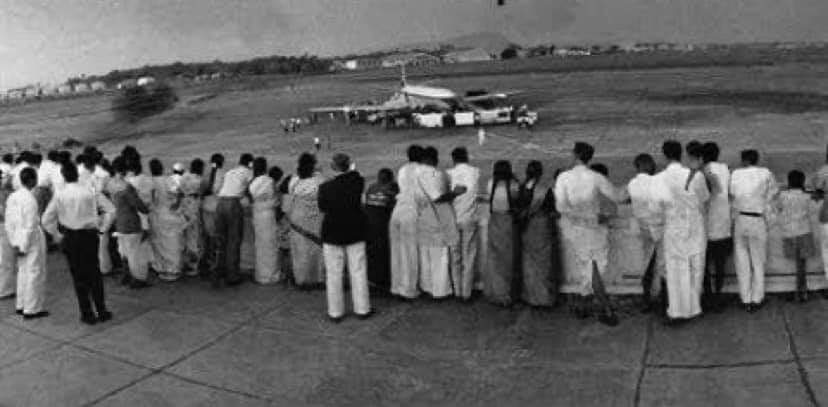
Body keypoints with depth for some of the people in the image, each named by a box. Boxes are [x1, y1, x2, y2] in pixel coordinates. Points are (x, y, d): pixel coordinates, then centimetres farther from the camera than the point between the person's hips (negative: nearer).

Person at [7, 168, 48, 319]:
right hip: (32, 240, -8)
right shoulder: (30, 199, -19)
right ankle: (32, 309, 8)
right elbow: (30, 226, -20)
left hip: (19, 239, 8)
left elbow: (8, 223, 9)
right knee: (34, 274, 1)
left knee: (23, 272, 18)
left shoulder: (12, 197, 6)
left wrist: (14, 243, 13)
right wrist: (23, 246, -13)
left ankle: (21, 306, 28)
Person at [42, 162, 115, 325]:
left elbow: (46, 220, -7)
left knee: (79, 276, 10)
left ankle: (87, 314, 14)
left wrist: (57, 235, 6)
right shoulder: (91, 193, -7)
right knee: (94, 274, 14)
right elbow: (110, 209, -5)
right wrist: (102, 228, 4)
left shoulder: (59, 195, -8)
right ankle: (102, 311, 18)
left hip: (70, 238, -1)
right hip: (90, 236, 1)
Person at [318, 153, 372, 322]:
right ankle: (362, 309, 18)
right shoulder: (357, 182, -11)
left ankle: (335, 312, 15)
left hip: (332, 234, -1)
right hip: (355, 233, 1)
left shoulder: (325, 187, -13)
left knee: (333, 274, 8)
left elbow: (322, 208, 0)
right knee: (358, 271, 11)